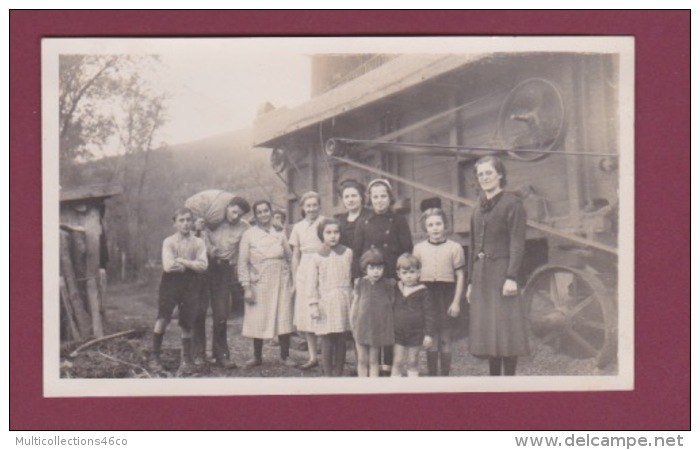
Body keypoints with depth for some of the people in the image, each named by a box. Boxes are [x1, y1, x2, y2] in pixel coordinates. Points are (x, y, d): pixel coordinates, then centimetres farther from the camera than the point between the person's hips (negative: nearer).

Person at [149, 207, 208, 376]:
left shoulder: (198, 243, 6)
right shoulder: (169, 241, 0)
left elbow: (203, 265, -7)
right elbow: (168, 266, -12)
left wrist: (182, 262, -11)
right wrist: (190, 264, -4)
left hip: (190, 284, 2)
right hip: (171, 282, -1)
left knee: (186, 324, 4)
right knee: (163, 319, -12)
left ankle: (187, 360, 17)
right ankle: (156, 357, 2)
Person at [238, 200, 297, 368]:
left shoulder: (279, 234, 8)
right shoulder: (249, 235, 1)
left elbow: (290, 257, 11)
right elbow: (243, 262, -2)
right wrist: (246, 287, -7)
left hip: (281, 281, 2)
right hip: (259, 283, -1)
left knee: (284, 317, -1)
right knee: (258, 320, 1)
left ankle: (285, 355, 10)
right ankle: (257, 356, 16)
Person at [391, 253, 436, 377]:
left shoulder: (422, 291, -8)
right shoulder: (396, 289, 1)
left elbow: (429, 313, -7)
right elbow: (390, 309, 12)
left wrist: (429, 334, -10)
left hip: (415, 333, -2)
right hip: (398, 332, 2)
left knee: (412, 363, 8)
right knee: (397, 362, 2)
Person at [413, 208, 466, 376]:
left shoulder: (454, 247, -1)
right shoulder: (419, 248, 7)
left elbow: (460, 276, -1)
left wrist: (456, 302, -5)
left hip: (447, 294, -2)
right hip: (427, 294, 2)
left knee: (445, 340, 3)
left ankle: (445, 377, 13)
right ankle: (432, 377, 14)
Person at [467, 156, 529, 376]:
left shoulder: (511, 203, -3)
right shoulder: (479, 209, 17)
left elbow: (517, 244, -11)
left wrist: (511, 277, -19)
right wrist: (470, 281, 15)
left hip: (501, 271, -7)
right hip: (481, 275, 7)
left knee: (505, 330, -5)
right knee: (487, 331, 7)